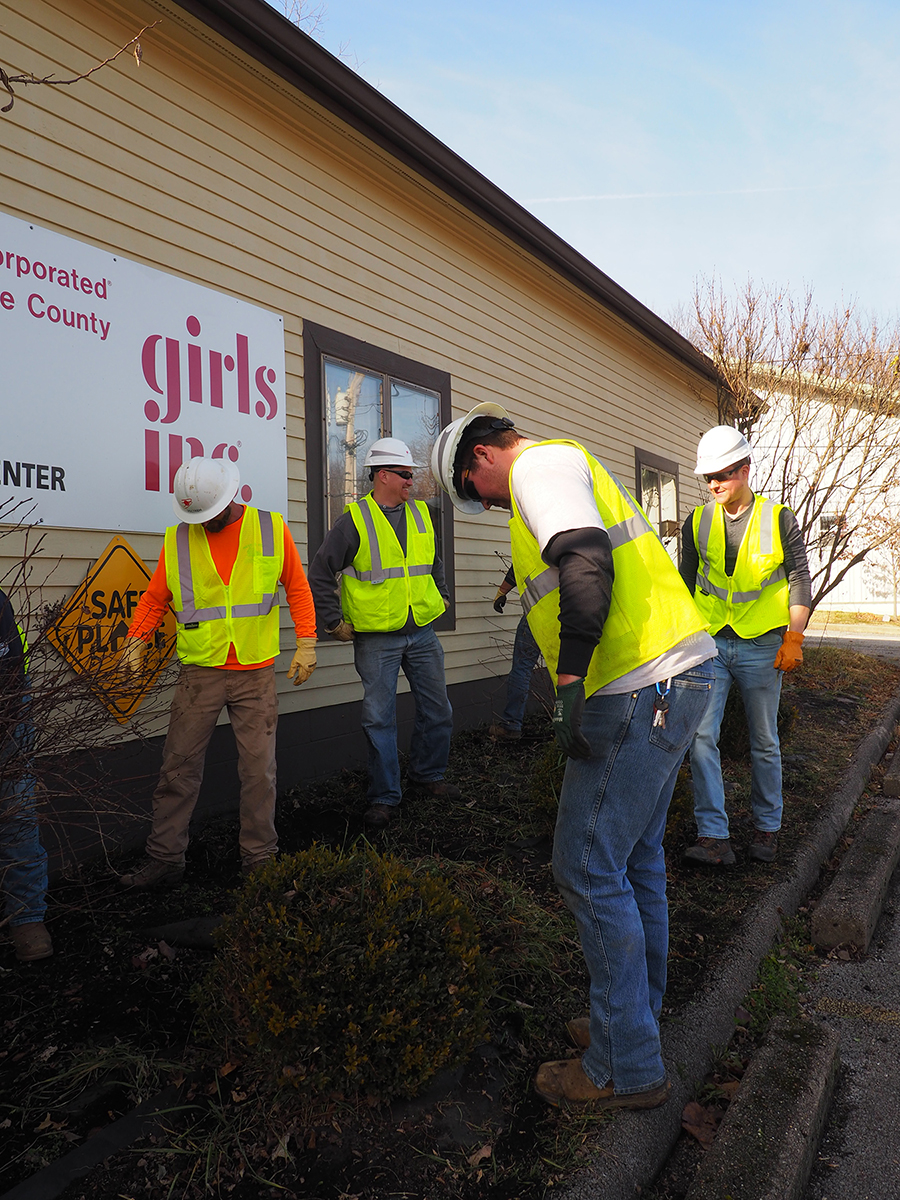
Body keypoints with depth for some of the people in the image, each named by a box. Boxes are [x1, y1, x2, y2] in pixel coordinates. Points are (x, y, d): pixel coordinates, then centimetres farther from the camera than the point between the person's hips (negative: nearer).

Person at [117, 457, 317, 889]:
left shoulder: (271, 529, 1)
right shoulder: (177, 540, 3)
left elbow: (297, 587, 7)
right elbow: (154, 597, 11)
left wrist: (306, 644, -1)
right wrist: (137, 639, -4)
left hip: (255, 673, -1)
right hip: (199, 672, 1)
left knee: (259, 771, 4)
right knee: (178, 770, 4)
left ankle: (260, 858, 17)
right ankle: (164, 859, 17)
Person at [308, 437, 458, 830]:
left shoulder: (421, 514, 10)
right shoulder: (353, 520, -7)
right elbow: (320, 574, -6)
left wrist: (440, 598, 19)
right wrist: (335, 622, -7)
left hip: (422, 633, 5)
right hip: (376, 639, -5)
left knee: (437, 710, 12)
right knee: (379, 718, 1)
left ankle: (428, 775, 32)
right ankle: (384, 797, 13)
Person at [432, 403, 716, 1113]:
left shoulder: (539, 465, -7)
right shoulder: (571, 467, 24)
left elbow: (586, 561, -26)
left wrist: (571, 684, -26)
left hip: (643, 688, -11)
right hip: (679, 671, 11)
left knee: (589, 868, -2)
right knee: (634, 858, 19)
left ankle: (627, 1068, 11)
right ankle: (638, 1014, 35)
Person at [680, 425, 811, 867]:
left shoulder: (779, 519, 1)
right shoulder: (697, 522, 7)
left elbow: (799, 579, 2)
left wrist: (793, 637, -7)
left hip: (761, 646, -2)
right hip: (709, 643, 2)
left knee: (764, 742, 9)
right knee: (701, 737, -9)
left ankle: (767, 828, 25)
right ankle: (713, 837, -6)